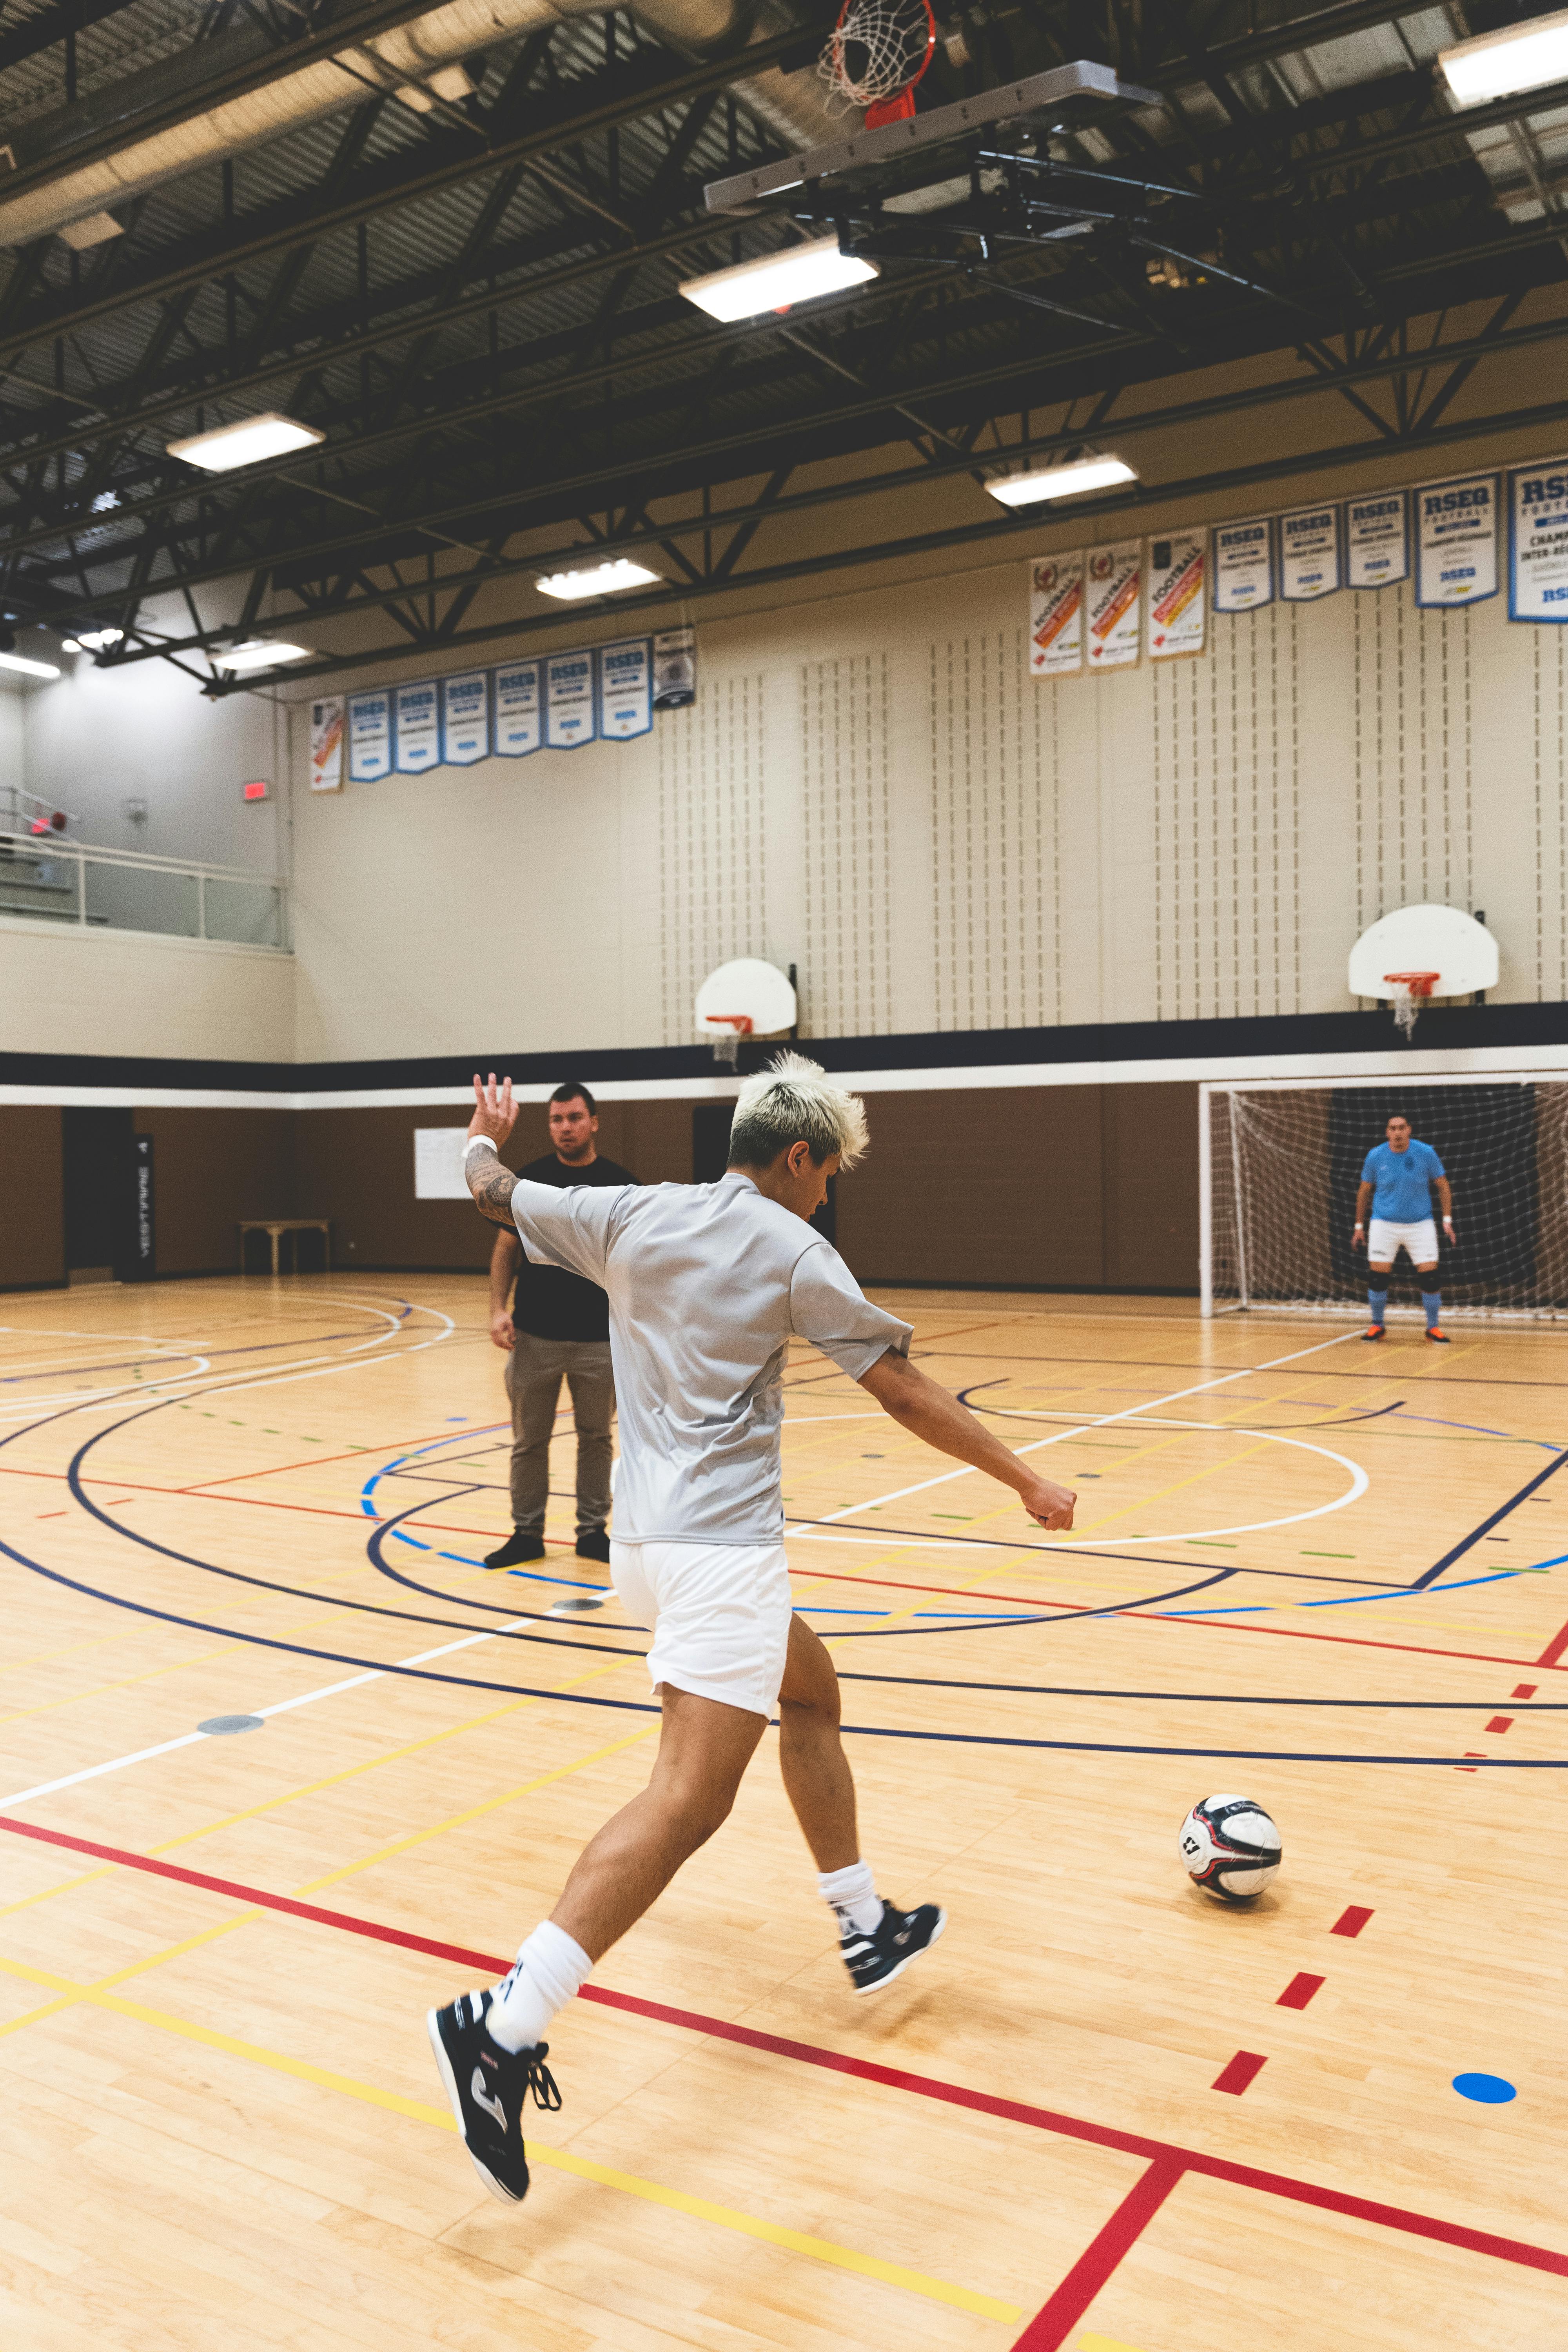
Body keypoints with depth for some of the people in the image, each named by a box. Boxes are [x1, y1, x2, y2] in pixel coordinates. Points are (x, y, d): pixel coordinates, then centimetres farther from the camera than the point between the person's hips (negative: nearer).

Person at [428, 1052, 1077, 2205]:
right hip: (720, 1547, -9)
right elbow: (907, 1393, -6)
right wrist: (1029, 1481, 3)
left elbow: (497, 1195, 19)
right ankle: (507, 2026, -24)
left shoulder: (632, 1215, 8)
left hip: (647, 1537, 9)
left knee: (812, 1691, 25)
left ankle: (868, 1927, 35)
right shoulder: (792, 1252, -7)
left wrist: (484, 1138, 42)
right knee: (690, 1799, -14)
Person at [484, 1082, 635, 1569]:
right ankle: (527, 1533, 20)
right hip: (535, 1336, 0)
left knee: (596, 1438, 10)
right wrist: (498, 1309, -7)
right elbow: (506, 1248, 5)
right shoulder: (531, 1179, 1)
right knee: (529, 1441, 7)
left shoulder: (620, 1183, -1)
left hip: (600, 1340, 0)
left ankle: (593, 1530, 23)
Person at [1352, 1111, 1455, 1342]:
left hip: (1420, 1225, 0)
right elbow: (1364, 1191, 8)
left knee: (1430, 1276, -6)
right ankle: (1378, 1325, 17)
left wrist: (1447, 1221, -4)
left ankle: (1433, 1327, 12)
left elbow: (1443, 1186, 2)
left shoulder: (1426, 1153, -7)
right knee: (1378, 1276, -3)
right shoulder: (1375, 1156, -4)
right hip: (1384, 1225, 0)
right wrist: (1359, 1226, 9)